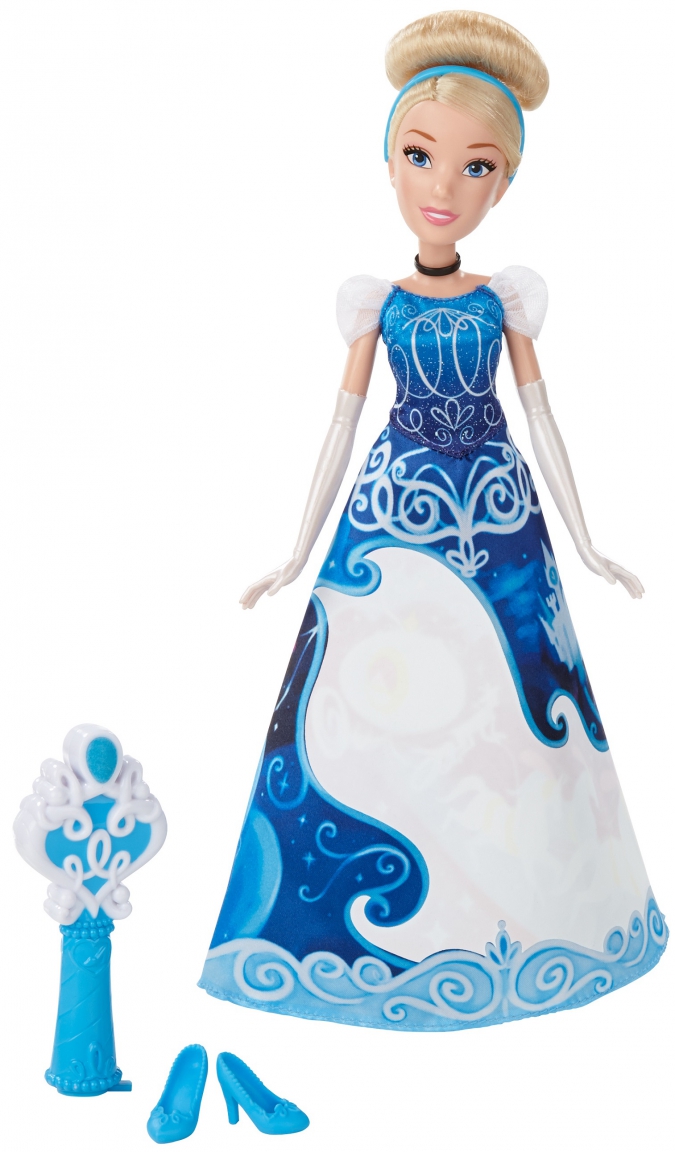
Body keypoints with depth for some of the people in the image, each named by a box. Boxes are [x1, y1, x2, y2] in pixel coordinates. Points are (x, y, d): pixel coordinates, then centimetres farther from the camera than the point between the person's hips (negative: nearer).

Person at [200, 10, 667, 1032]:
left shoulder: (507, 299, 2)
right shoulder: (377, 303, 1)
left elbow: (539, 416, 6)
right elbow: (343, 423, 3)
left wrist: (584, 544, 5)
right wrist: (298, 557, 2)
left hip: (499, 517, 1)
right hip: (393, 516, 0)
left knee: (507, 706, 5)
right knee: (381, 712, -1)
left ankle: (522, 909, 23)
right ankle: (383, 918, 15)